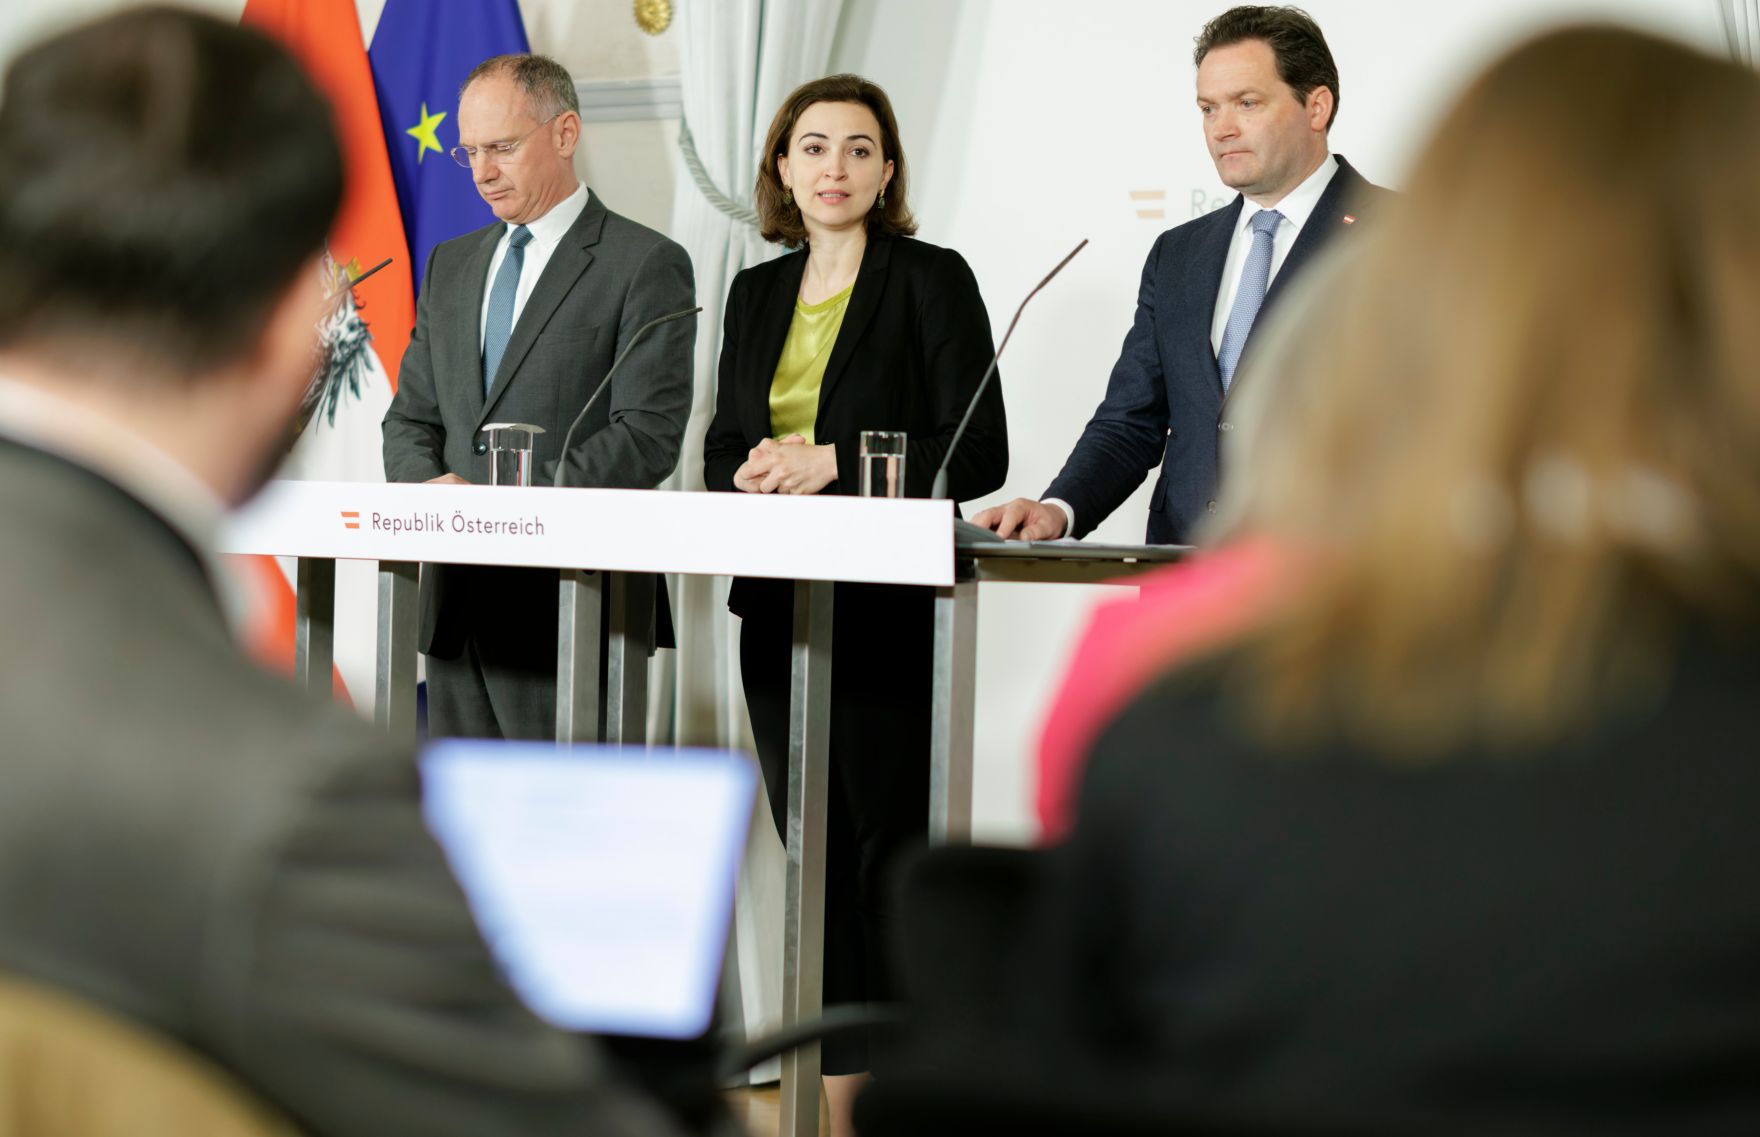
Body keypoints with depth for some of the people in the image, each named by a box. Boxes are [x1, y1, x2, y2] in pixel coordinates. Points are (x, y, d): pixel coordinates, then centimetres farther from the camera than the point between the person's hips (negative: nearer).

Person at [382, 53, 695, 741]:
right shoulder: (451, 265, 19)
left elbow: (649, 435, -12)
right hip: (457, 605, 7)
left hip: (567, 606, -6)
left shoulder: (645, 264, -3)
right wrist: (430, 489, -5)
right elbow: (410, 418, 19)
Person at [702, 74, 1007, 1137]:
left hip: (889, 610, -6)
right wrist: (753, 469, -6)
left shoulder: (934, 280, -3)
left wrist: (833, 462, -17)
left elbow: (977, 454, -9)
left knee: (892, 846, -6)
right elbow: (724, 446, 18)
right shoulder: (758, 293, 13)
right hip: (780, 606, 6)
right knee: (815, 852, 8)